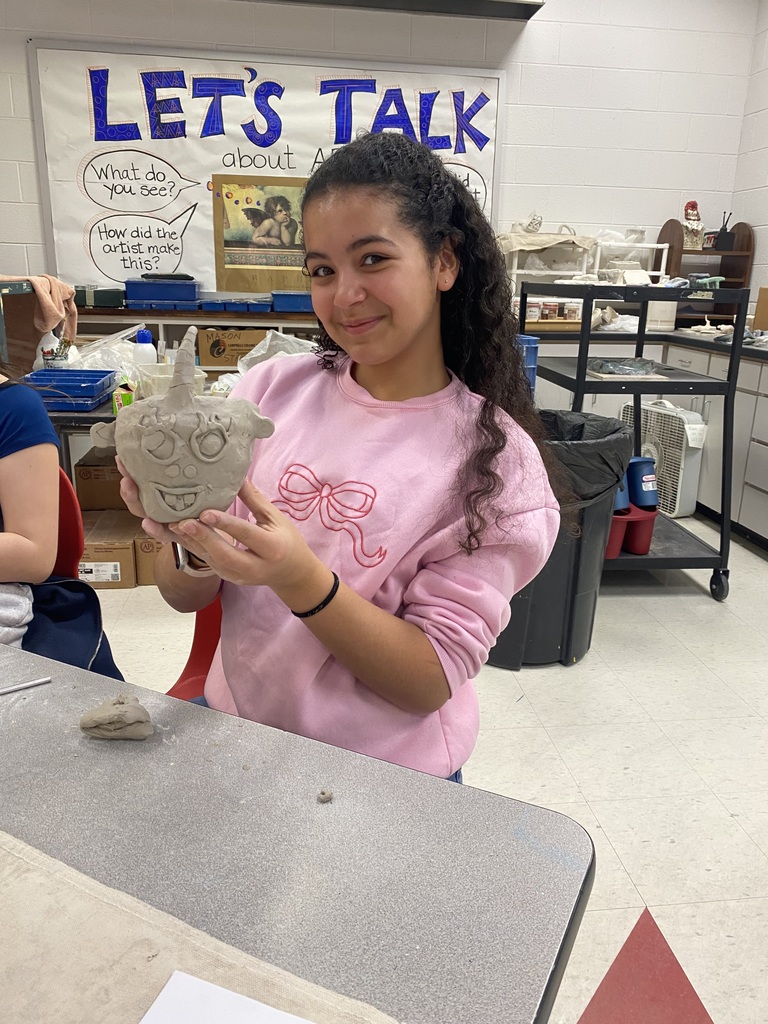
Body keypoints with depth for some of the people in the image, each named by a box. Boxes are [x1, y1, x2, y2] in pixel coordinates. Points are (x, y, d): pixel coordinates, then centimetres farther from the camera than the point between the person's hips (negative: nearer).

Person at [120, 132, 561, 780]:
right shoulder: (271, 390, -9)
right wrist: (191, 545, -25)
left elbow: (431, 683, -18)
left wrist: (301, 579, -31)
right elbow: (187, 596, -4)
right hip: (235, 728, 3)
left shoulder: (494, 458, -16)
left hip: (383, 772, -2)